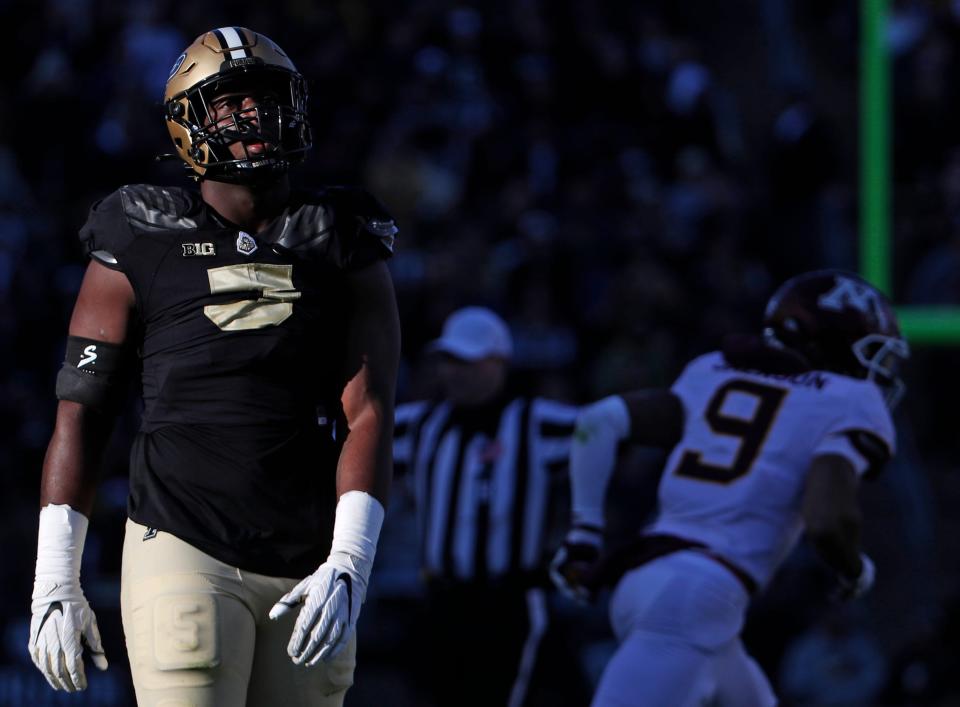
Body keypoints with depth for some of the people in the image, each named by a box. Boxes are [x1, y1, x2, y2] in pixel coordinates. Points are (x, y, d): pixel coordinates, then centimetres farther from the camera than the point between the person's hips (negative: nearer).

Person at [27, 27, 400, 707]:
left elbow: (368, 414, 1)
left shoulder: (344, 251, 8)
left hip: (309, 567, 3)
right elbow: (80, 415, 4)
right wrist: (55, 582, -1)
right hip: (184, 552, -3)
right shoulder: (141, 249, 3)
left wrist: (349, 564, -13)